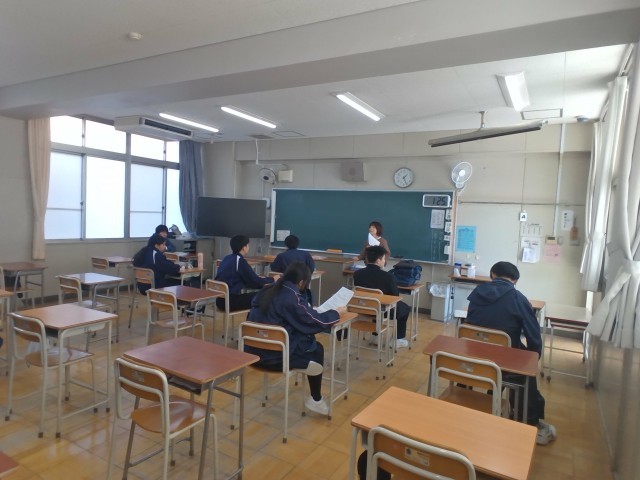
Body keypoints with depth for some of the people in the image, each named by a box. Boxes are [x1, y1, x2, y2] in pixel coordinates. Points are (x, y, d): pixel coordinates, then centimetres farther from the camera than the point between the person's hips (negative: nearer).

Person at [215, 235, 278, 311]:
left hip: (221, 299, 9)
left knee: (253, 295, 24)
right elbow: (255, 281, -8)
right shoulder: (240, 260, -13)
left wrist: (262, 282, 20)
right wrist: (272, 279, 8)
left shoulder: (227, 258, 11)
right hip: (229, 301, -9)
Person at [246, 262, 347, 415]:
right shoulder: (292, 297, -17)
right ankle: (316, 401, 24)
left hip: (254, 350, 8)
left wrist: (306, 308, 25)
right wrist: (337, 312, 6)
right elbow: (315, 322, -11)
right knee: (317, 351, 14)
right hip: (275, 356, -7)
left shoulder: (266, 291, 6)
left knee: (309, 342, 21)